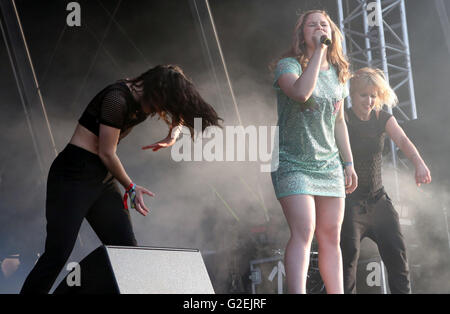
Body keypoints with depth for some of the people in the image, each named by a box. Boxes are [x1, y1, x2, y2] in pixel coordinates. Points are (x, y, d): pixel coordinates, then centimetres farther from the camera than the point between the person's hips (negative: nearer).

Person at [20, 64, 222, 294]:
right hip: (74, 175, -9)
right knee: (57, 254, -14)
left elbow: (179, 114, 25)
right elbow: (106, 153, -15)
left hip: (104, 179, 9)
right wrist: (131, 187, -2)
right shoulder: (117, 99, -19)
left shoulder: (145, 102, 6)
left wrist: (173, 135, 5)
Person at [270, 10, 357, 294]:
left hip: (329, 164, 6)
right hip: (294, 163, -5)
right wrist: (318, 51, -22)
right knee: (303, 233, -18)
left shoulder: (337, 73, 13)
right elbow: (301, 92, -29)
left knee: (331, 237, 6)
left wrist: (349, 162, 16)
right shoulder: (289, 65, -5)